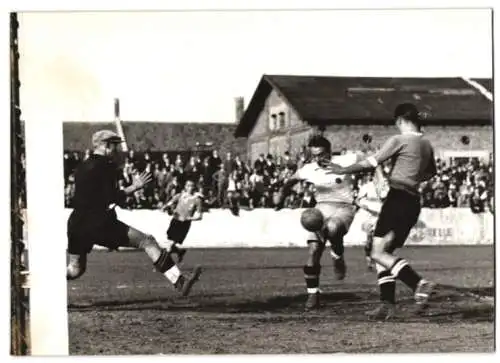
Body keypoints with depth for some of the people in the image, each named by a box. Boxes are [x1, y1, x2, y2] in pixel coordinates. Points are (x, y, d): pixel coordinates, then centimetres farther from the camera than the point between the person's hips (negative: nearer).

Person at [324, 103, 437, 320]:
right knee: (385, 253, 11)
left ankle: (419, 284, -25)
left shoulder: (399, 140, -7)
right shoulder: (427, 145, 15)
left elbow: (371, 163, -4)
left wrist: (344, 170, 8)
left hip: (397, 199, -8)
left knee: (378, 253, -10)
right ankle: (387, 304, 4)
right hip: (413, 203, 8)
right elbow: (431, 172, 34)